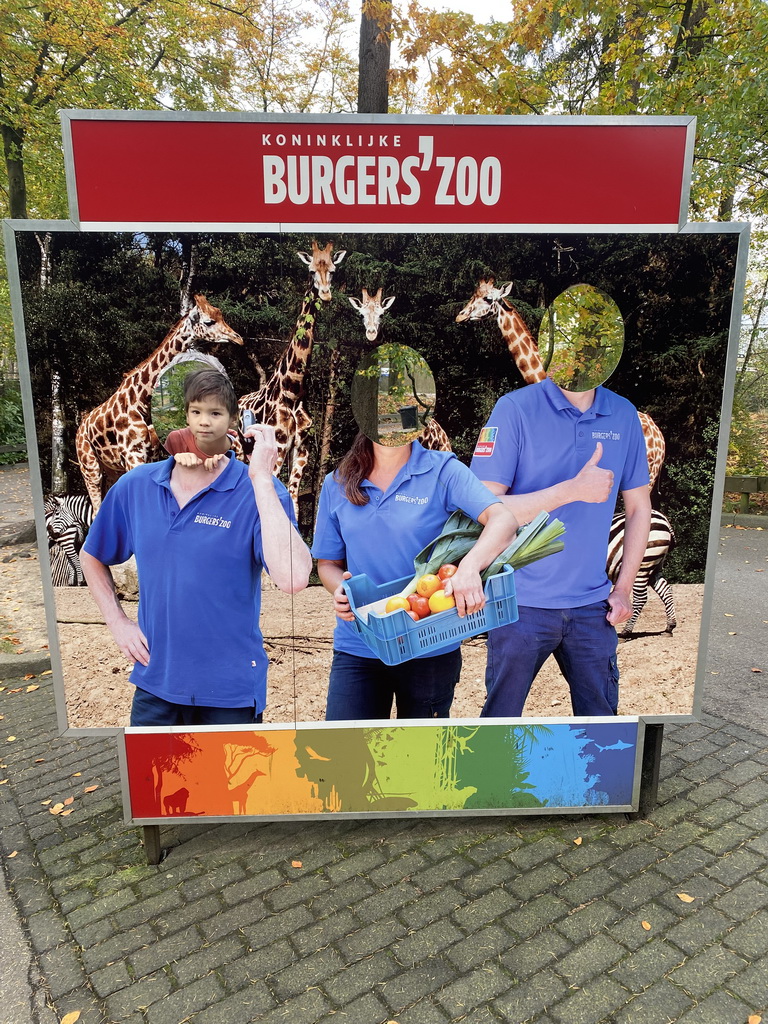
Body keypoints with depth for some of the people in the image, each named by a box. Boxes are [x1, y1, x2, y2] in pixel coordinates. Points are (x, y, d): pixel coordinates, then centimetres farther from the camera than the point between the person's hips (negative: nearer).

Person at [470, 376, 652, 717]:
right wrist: (573, 489, -23)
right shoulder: (515, 408, -10)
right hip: (522, 603, -3)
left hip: (592, 605, 4)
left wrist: (624, 589, 6)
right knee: (500, 718, 10)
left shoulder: (624, 415, 3)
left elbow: (639, 507, 11)